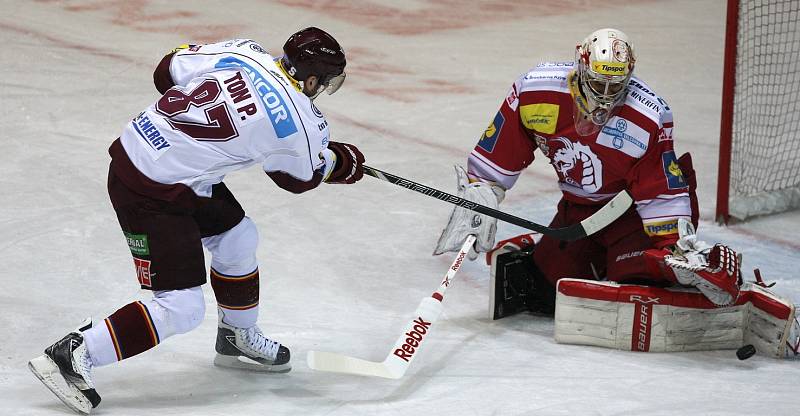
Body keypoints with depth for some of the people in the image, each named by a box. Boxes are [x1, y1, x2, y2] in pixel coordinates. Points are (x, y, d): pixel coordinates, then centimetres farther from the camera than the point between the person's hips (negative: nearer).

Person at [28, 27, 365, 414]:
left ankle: (238, 338, 44)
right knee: (181, 308, -4)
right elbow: (300, 177, 6)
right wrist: (344, 162, 24)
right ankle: (71, 356, -5)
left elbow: (167, 71, 11)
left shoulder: (241, 52, -1)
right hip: (148, 193, -9)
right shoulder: (303, 123, -16)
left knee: (237, 236, 24)